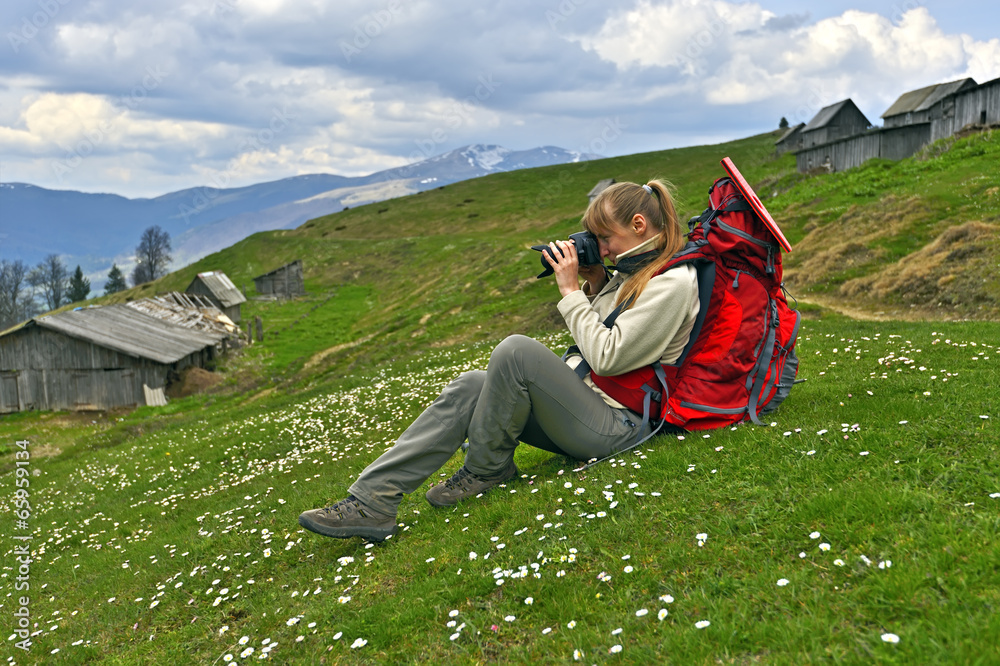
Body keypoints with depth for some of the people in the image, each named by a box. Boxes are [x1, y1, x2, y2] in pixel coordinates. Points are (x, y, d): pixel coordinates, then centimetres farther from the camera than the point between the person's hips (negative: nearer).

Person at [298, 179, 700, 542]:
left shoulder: (674, 282, -13)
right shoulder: (632, 271, 16)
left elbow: (607, 357, -19)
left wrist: (571, 292, -12)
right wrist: (594, 287, 7)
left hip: (618, 421, -9)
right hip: (585, 401, 9)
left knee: (517, 350, -29)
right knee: (469, 386, -8)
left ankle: (487, 469, -6)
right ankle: (372, 502, -14)